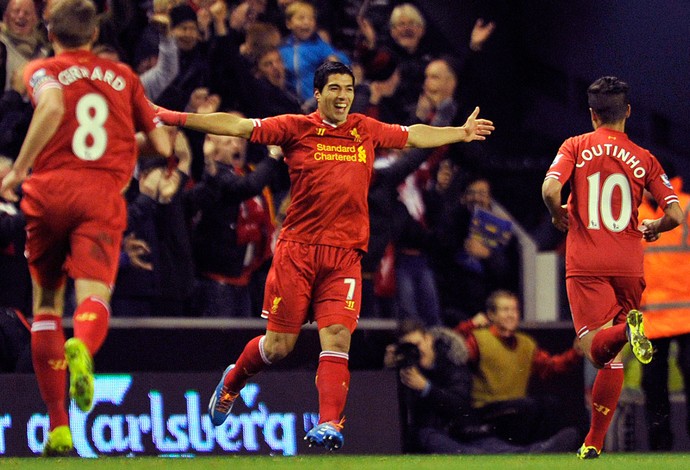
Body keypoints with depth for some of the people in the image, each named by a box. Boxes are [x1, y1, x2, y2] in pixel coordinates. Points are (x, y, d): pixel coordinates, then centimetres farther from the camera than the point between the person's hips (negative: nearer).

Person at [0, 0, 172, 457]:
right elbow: (162, 145, 18)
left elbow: (53, 106, -15)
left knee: (46, 302, 12)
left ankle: (58, 427, 8)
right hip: (103, 195, 0)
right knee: (94, 295, -12)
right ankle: (81, 347, -52)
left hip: (50, 189, 0)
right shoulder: (123, 76, 19)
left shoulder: (42, 71, 9)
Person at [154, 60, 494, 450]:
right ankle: (232, 381, 30)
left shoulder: (367, 130, 11)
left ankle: (329, 425, -17)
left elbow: (414, 136, 28)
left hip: (345, 254, 2)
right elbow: (238, 126, -2)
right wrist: (177, 118, -6)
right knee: (279, 345, 1)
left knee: (337, 340, -13)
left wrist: (461, 133, 36)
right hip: (297, 249, -2)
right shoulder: (297, 128, 0)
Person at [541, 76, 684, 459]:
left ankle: (626, 328, -39)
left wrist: (560, 216, 8)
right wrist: (652, 228, 21)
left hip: (585, 264, -2)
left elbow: (550, 189, -13)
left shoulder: (577, 147, 4)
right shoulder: (644, 158, 6)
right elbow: (676, 215, -1)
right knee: (612, 358, 11)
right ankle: (594, 443, 8)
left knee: (596, 350, -6)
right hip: (628, 265, 2)